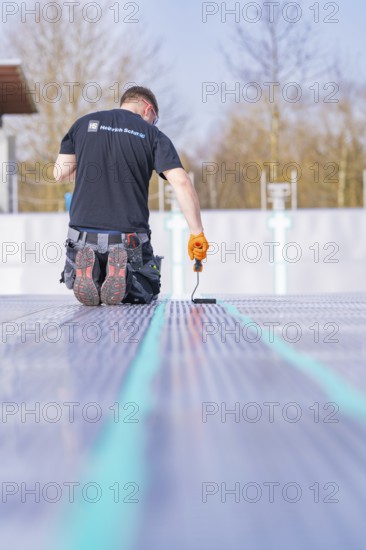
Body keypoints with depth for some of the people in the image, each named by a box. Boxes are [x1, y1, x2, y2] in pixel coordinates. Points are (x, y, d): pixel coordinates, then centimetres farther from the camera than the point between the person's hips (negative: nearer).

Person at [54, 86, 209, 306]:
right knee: (145, 295, 23)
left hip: (83, 235, 2)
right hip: (129, 237, -2)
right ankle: (124, 277, -11)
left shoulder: (84, 123, 7)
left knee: (88, 295, 27)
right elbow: (182, 183, -11)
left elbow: (60, 173, 8)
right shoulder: (152, 135, 1)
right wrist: (197, 233, -8)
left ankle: (88, 274, -9)